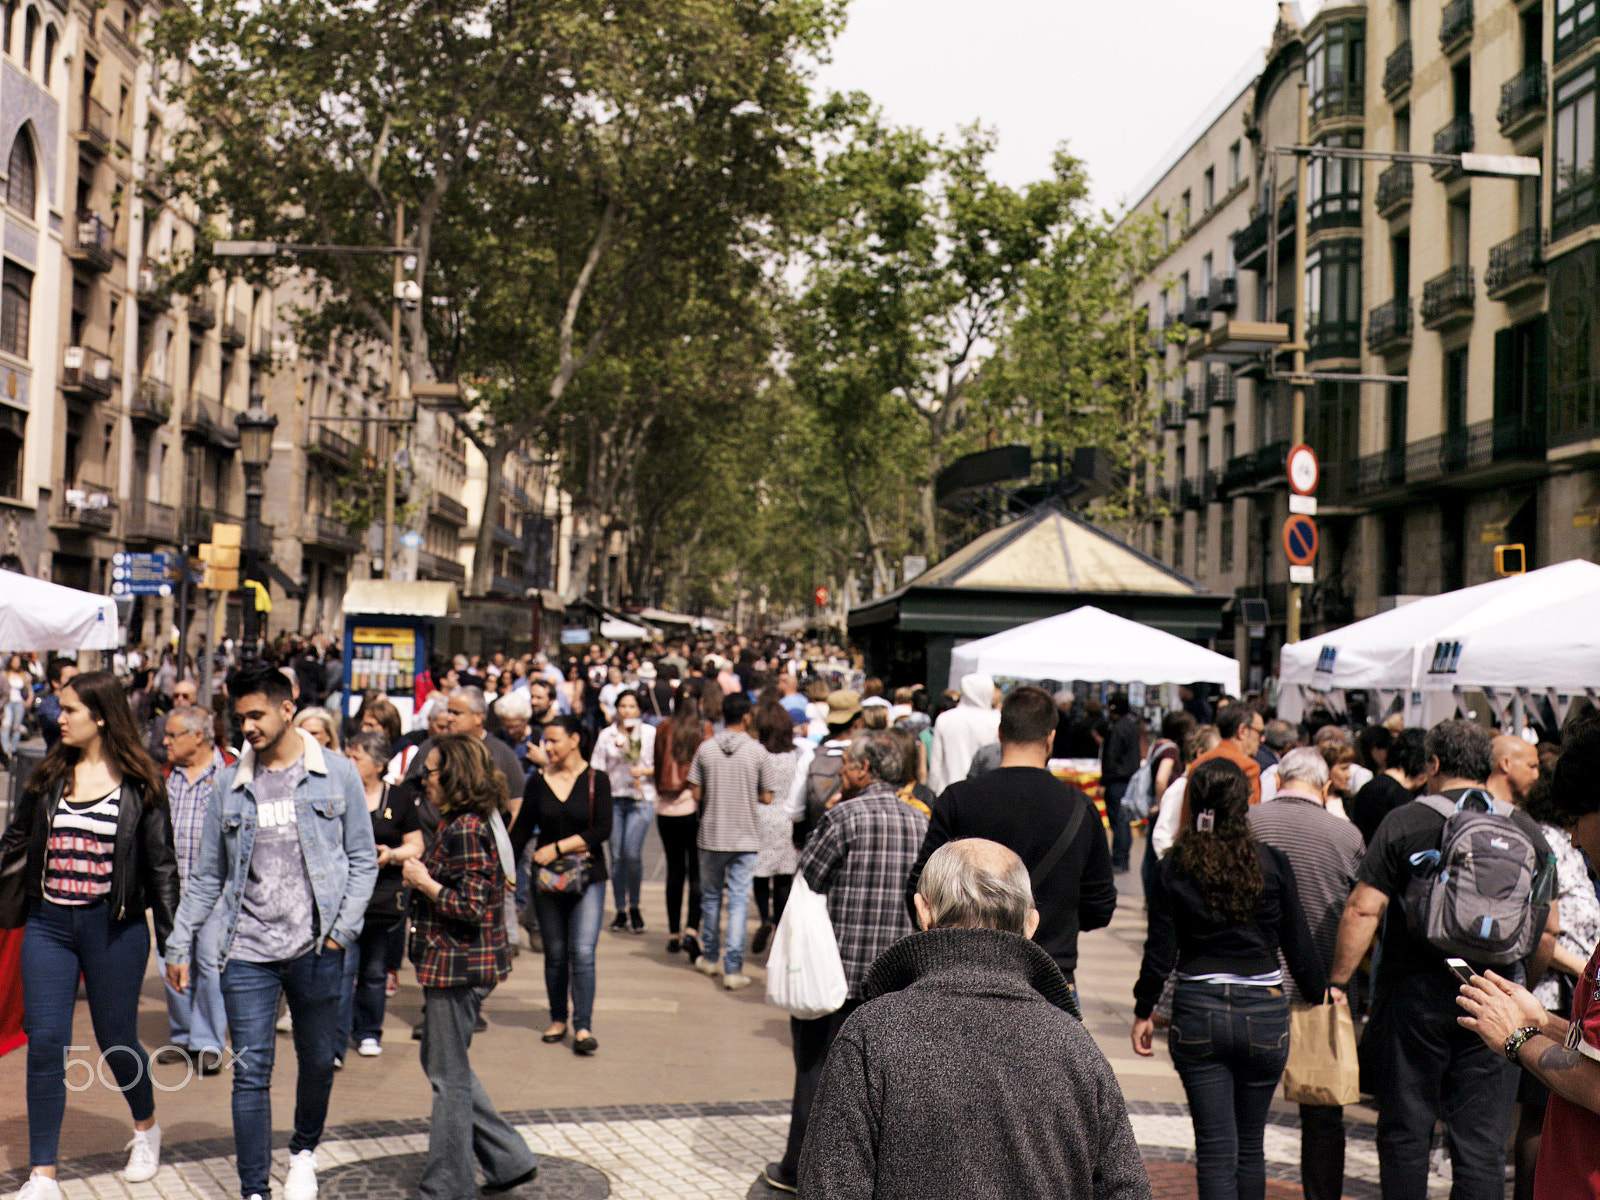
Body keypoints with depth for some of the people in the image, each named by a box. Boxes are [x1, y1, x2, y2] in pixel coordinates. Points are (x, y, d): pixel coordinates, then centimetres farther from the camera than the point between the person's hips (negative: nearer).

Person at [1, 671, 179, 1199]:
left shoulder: (139, 784, -3)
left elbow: (161, 865, 0)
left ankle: (147, 1127, 37)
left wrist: (170, 942, 0)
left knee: (116, 1039, 8)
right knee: (44, 1043, 0)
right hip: (48, 923, 3)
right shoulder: (48, 776, 5)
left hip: (114, 928, -3)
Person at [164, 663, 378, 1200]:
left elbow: (363, 860, 3)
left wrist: (343, 930, -6)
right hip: (248, 951, 1)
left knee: (318, 1061, 14)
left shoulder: (336, 773, -1)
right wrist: (179, 944, 9)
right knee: (250, 1073, -1)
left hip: (316, 949, 0)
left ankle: (304, 1152, 39)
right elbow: (207, 874, 11)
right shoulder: (231, 784, 4)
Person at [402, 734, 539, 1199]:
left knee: (449, 1074, 2)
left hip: (457, 966, -11)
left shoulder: (464, 830, -21)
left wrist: (423, 882, -16)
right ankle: (509, 1159, 24)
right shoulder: (466, 823, 11)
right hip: (454, 964, 11)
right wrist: (417, 866, 10)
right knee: (443, 1063, 20)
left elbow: (473, 906, -25)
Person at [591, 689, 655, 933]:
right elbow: (598, 768, 10)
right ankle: (621, 909, 15)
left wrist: (645, 771, -11)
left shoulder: (650, 733, 4)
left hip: (640, 799, -2)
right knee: (616, 855, 4)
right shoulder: (607, 735, 9)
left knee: (632, 853, -14)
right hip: (613, 797, 2)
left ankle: (634, 906, 5)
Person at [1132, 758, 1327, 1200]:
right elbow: (1299, 947, 1)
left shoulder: (1174, 868, -4)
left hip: (1197, 1013, -1)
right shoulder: (1273, 864, -4)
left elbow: (1160, 951, -3)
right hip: (1263, 1012, 1)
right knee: (1250, 1145, 16)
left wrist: (1144, 1010, 9)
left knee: (1215, 1147, 4)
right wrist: (1319, 998, 16)